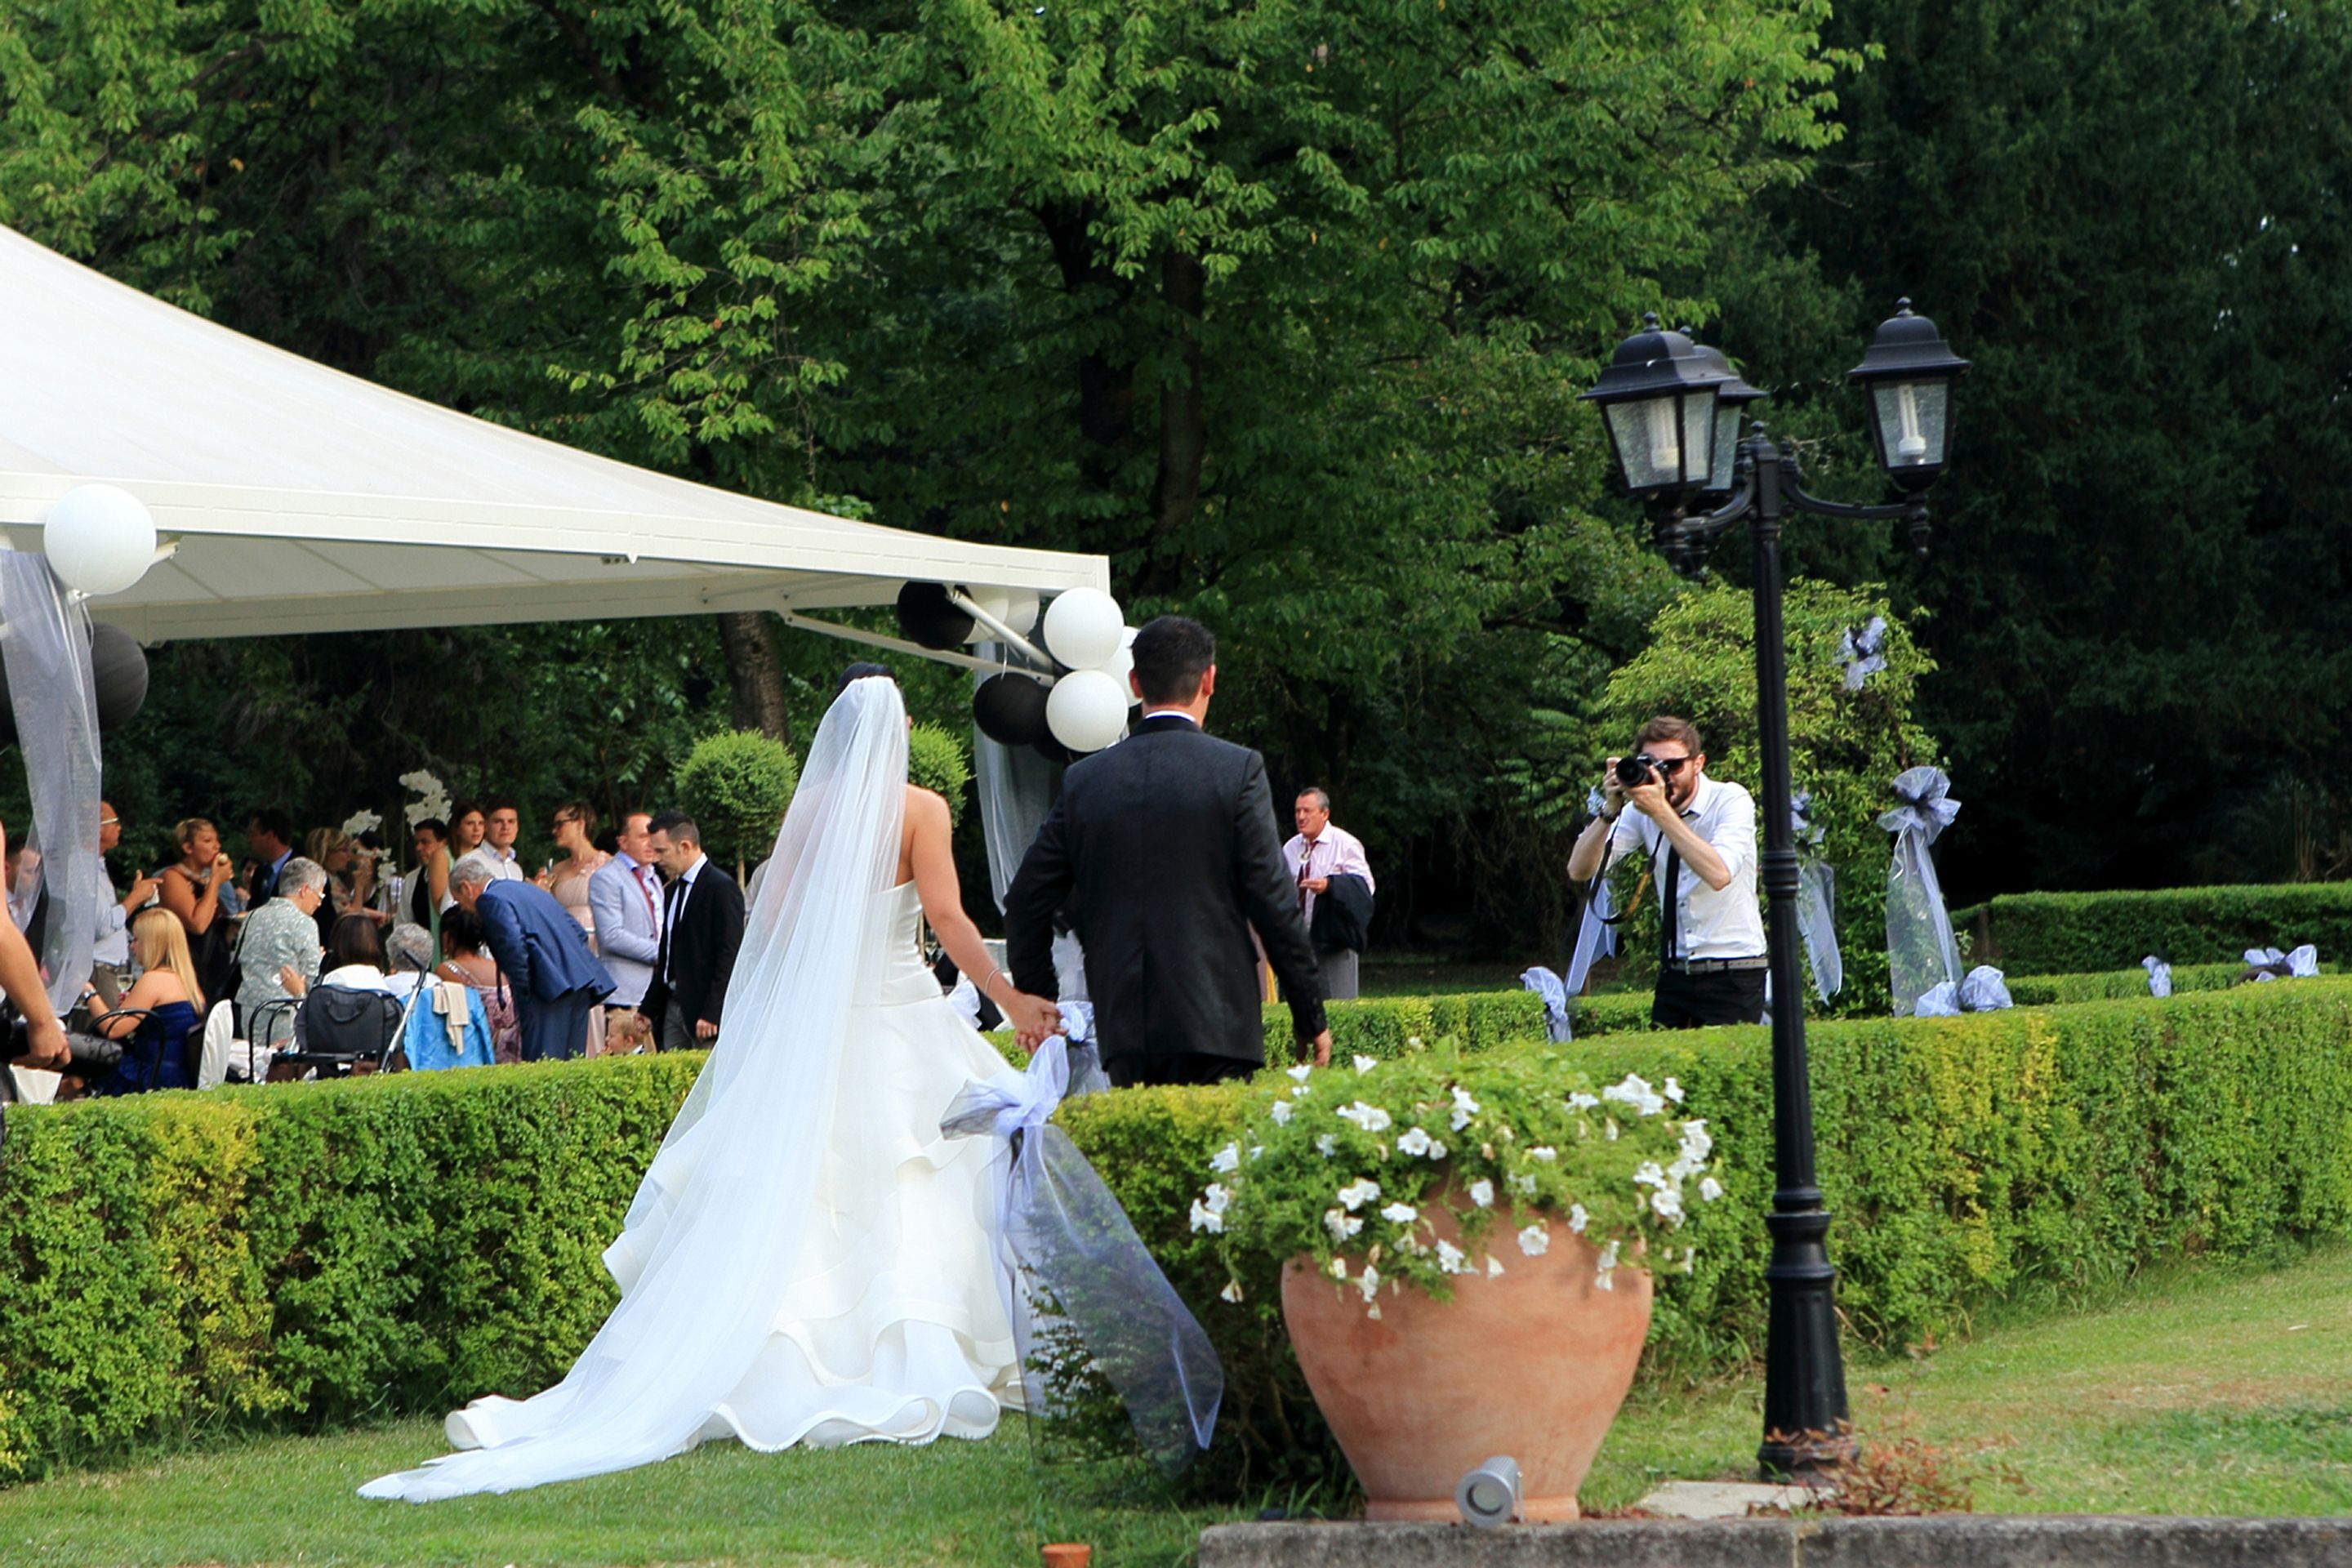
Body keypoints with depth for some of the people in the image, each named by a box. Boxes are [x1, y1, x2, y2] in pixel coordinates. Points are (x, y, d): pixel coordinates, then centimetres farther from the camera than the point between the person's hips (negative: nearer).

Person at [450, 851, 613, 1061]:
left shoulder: (490, 900, 0)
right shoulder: (529, 889, 28)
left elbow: (512, 946, -16)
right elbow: (578, 932, 25)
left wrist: (523, 995, -10)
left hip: (551, 988, -9)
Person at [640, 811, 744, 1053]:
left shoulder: (722, 888, -10)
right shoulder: (673, 890, 18)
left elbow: (729, 956, -14)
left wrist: (711, 1013, -19)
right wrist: (648, 1009, 17)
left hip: (703, 1007, -8)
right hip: (672, 1006, 8)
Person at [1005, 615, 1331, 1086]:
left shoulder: (1084, 778, 7)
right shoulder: (1237, 769, -3)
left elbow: (1026, 900, 10)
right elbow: (1273, 901, -5)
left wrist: (1033, 999, 24)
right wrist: (1310, 1015, 2)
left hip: (1122, 1029, 3)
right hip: (1214, 1025, -3)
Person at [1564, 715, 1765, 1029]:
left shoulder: (1731, 801, -10)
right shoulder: (1641, 809, 2)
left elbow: (1718, 874, -27)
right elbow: (1579, 870, -5)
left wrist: (1661, 812, -28)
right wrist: (1611, 810, -19)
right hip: (1674, 975, 4)